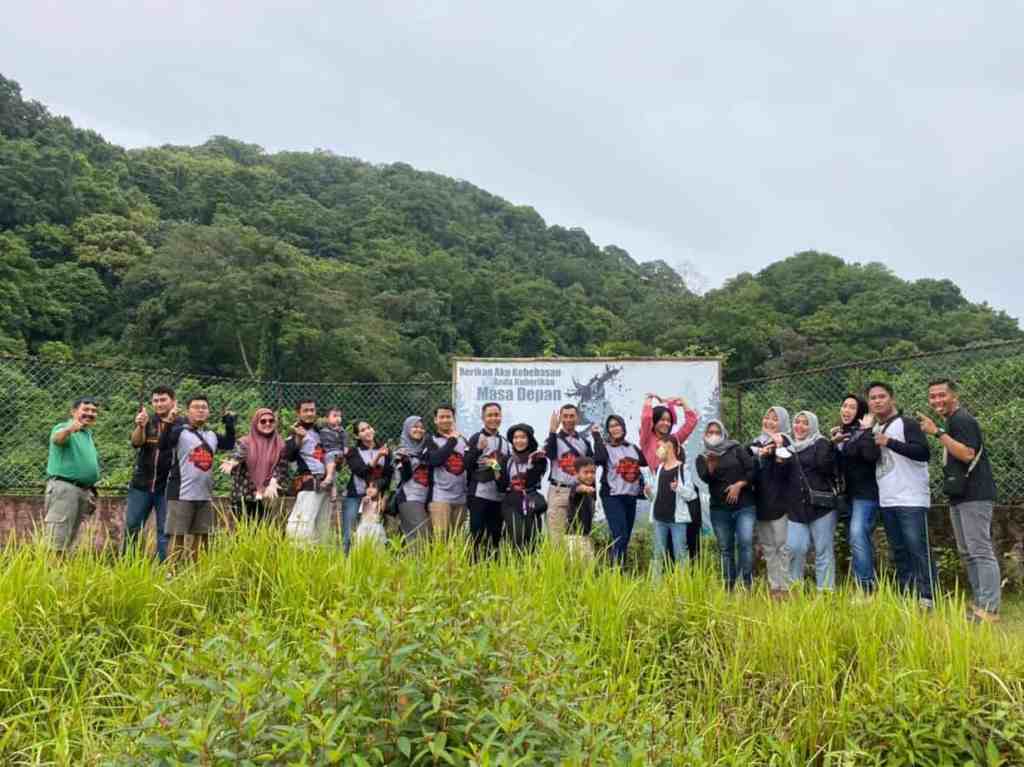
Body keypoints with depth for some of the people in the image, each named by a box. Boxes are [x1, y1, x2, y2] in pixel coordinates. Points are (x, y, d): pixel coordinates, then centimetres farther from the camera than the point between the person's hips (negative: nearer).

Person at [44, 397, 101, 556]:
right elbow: (57, 438, -31)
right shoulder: (65, 428, -5)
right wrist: (69, 429, -54)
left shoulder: (88, 433, 18)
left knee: (71, 537, 13)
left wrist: (91, 491, 24)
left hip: (83, 490, 8)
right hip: (64, 487, -8)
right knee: (58, 537, -10)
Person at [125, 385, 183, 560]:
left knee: (165, 530, 2)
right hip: (141, 483, 3)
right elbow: (136, 442, -10)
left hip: (167, 486, -2)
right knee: (131, 527, 7)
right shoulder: (147, 420, 7)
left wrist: (170, 422, -30)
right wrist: (140, 426, -30)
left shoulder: (181, 423, -1)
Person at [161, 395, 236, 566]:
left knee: (202, 537, 12)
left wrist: (230, 424, 14)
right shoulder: (180, 431, -6)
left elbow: (229, 445, 25)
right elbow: (163, 445, -22)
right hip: (182, 495, -6)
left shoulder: (212, 435, 12)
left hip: (205, 495, 6)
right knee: (177, 536, -4)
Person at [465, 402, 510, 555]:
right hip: (479, 494, -5)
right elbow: (466, 464, -10)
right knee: (477, 533, -4)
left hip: (498, 496, 6)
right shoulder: (476, 438, -1)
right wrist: (478, 449, -24)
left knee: (495, 534, 9)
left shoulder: (504, 442, 17)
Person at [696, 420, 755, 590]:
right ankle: (729, 586, 11)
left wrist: (739, 485, -11)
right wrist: (710, 464, -29)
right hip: (719, 509, 2)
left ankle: (748, 584, -11)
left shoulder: (736, 449, 7)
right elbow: (705, 479, -11)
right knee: (725, 549, 5)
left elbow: (752, 470, 1)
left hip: (744, 506, -2)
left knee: (745, 542, -17)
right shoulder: (702, 458, 8)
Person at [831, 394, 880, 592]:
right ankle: (869, 586, 17)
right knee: (863, 539, 11)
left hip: (866, 493, -8)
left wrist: (867, 430, -22)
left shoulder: (864, 432, -8)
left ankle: (866, 587, -15)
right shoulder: (840, 434, 13)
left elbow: (871, 455, -27)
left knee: (857, 536, -18)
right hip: (849, 494, 8)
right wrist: (833, 444, -2)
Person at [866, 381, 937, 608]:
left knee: (918, 549, -7)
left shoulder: (907, 424, -6)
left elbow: (923, 453, -19)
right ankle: (906, 595, 20)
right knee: (898, 550, 12)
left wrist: (889, 442, -21)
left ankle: (927, 597, -2)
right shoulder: (873, 429, 17)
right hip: (886, 501, 8)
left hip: (911, 499, -8)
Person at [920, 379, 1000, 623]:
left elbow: (967, 454, -25)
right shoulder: (953, 421, 19)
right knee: (967, 553, 13)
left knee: (981, 551, -10)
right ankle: (979, 603, 19)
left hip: (974, 496, -11)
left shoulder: (962, 419, -11)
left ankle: (989, 610, -9)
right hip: (961, 496, 11)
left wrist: (937, 433, -25)